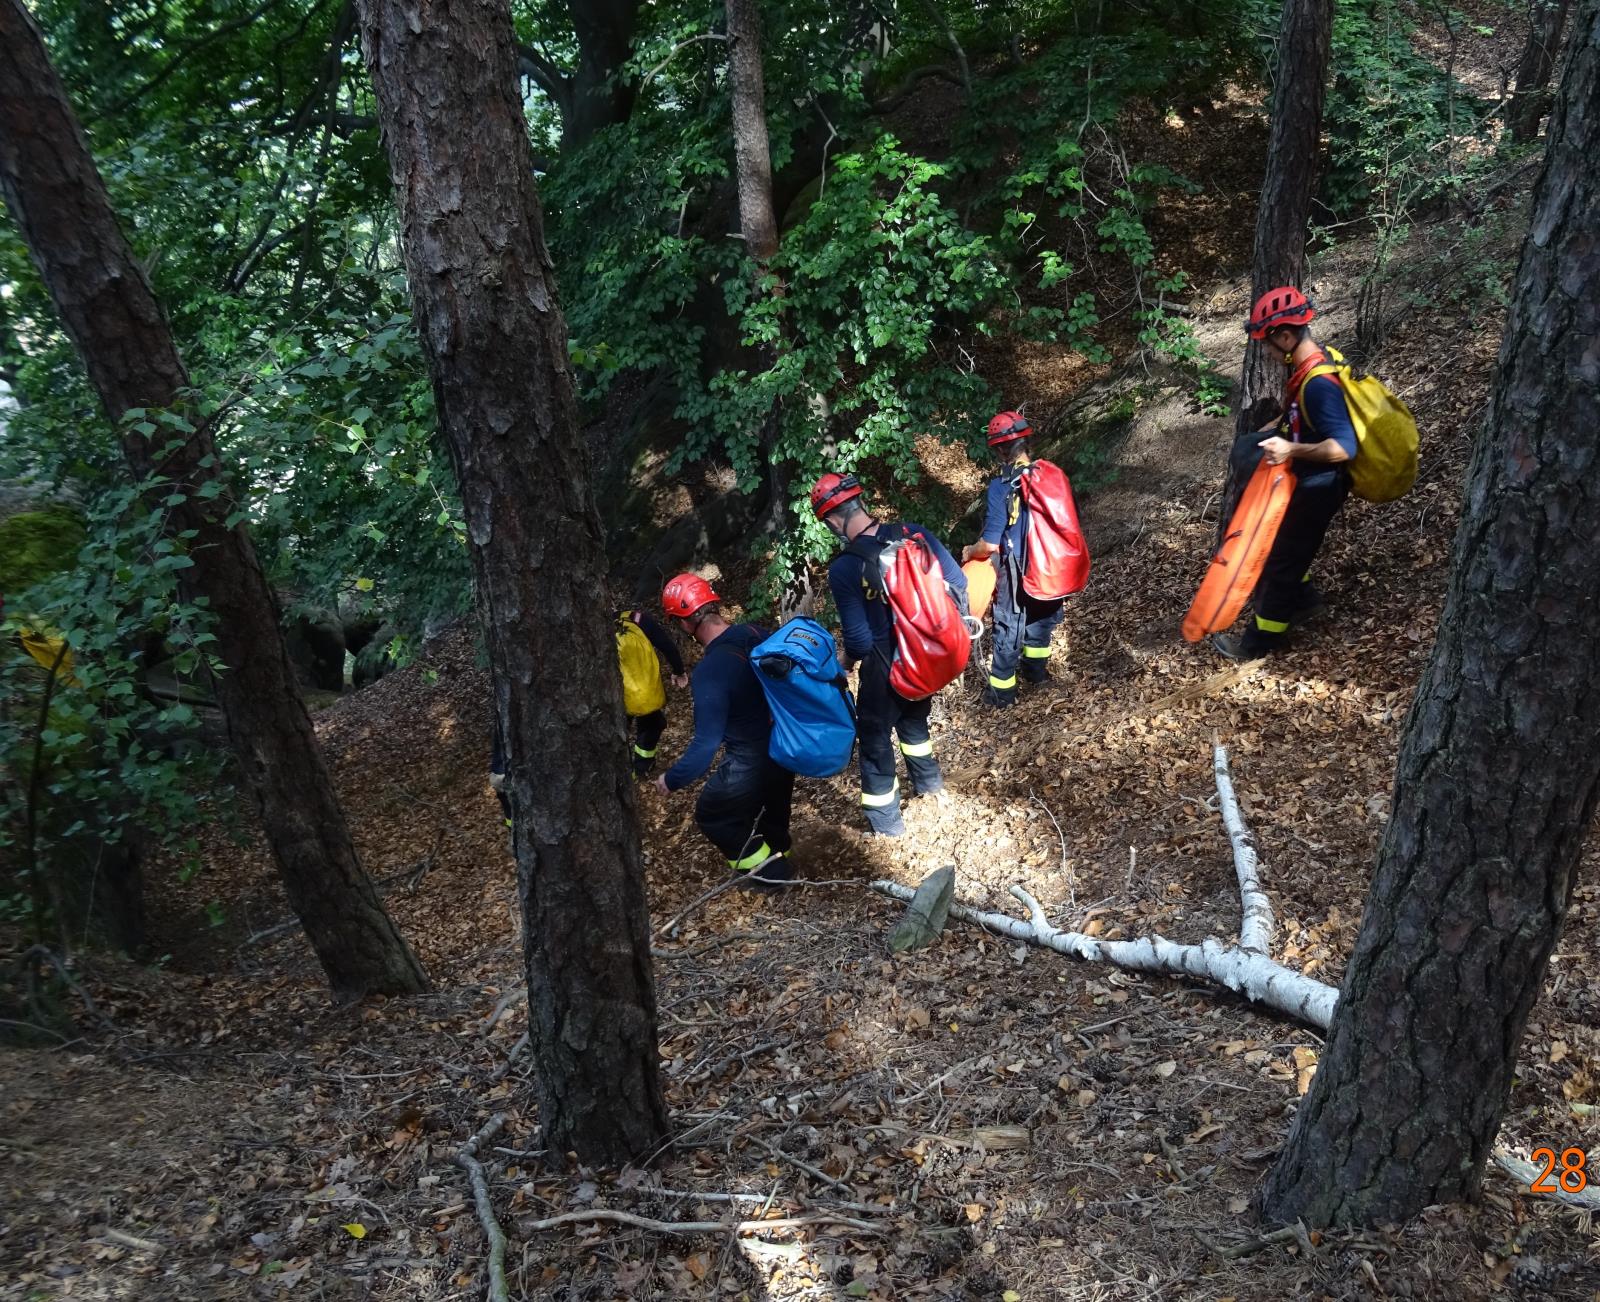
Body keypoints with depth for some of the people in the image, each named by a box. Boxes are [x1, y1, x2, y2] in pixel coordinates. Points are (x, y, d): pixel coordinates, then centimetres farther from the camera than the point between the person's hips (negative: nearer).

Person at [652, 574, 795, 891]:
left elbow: (706, 744, -27)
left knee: (711, 815, 18)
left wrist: (672, 780, -12)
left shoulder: (709, 672, -31)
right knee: (771, 808, 32)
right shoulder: (756, 633, -9)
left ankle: (769, 872, 25)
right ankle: (777, 856, 55)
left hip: (752, 763, -7)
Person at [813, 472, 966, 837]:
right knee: (914, 715, 32)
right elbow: (957, 582, -5)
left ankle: (885, 821, 29)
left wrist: (844, 665, 0)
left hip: (886, 667, -5)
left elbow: (859, 639, -21)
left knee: (875, 736, 17)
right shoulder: (913, 532, -12)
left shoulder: (843, 569, -24)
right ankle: (928, 780, 52)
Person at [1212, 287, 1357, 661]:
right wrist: (1276, 428, 9)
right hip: (1308, 479, 9)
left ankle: (1260, 639, 17)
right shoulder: (1310, 365, -1)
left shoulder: (1318, 383, -31)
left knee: (1282, 558, 3)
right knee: (1280, 544, 25)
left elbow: (1345, 447, -34)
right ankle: (1301, 598, 44)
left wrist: (1292, 450, -40)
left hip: (1317, 487, -9)